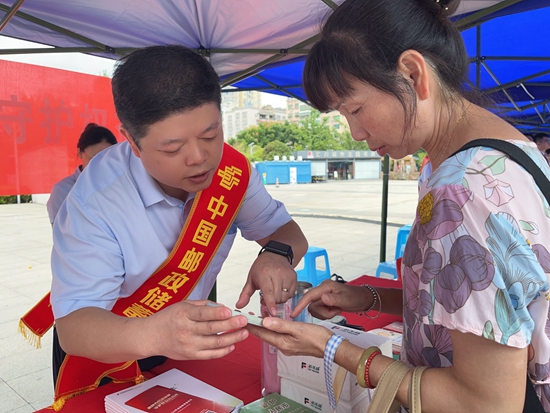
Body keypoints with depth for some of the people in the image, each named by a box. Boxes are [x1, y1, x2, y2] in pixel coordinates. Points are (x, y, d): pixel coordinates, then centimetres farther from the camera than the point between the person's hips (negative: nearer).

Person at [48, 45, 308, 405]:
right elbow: (73, 327, -29)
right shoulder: (95, 202, -28)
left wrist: (277, 253, -29)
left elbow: (286, 230, -6)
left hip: (198, 345, 3)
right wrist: (151, 335, -50)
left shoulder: (232, 172, -17)